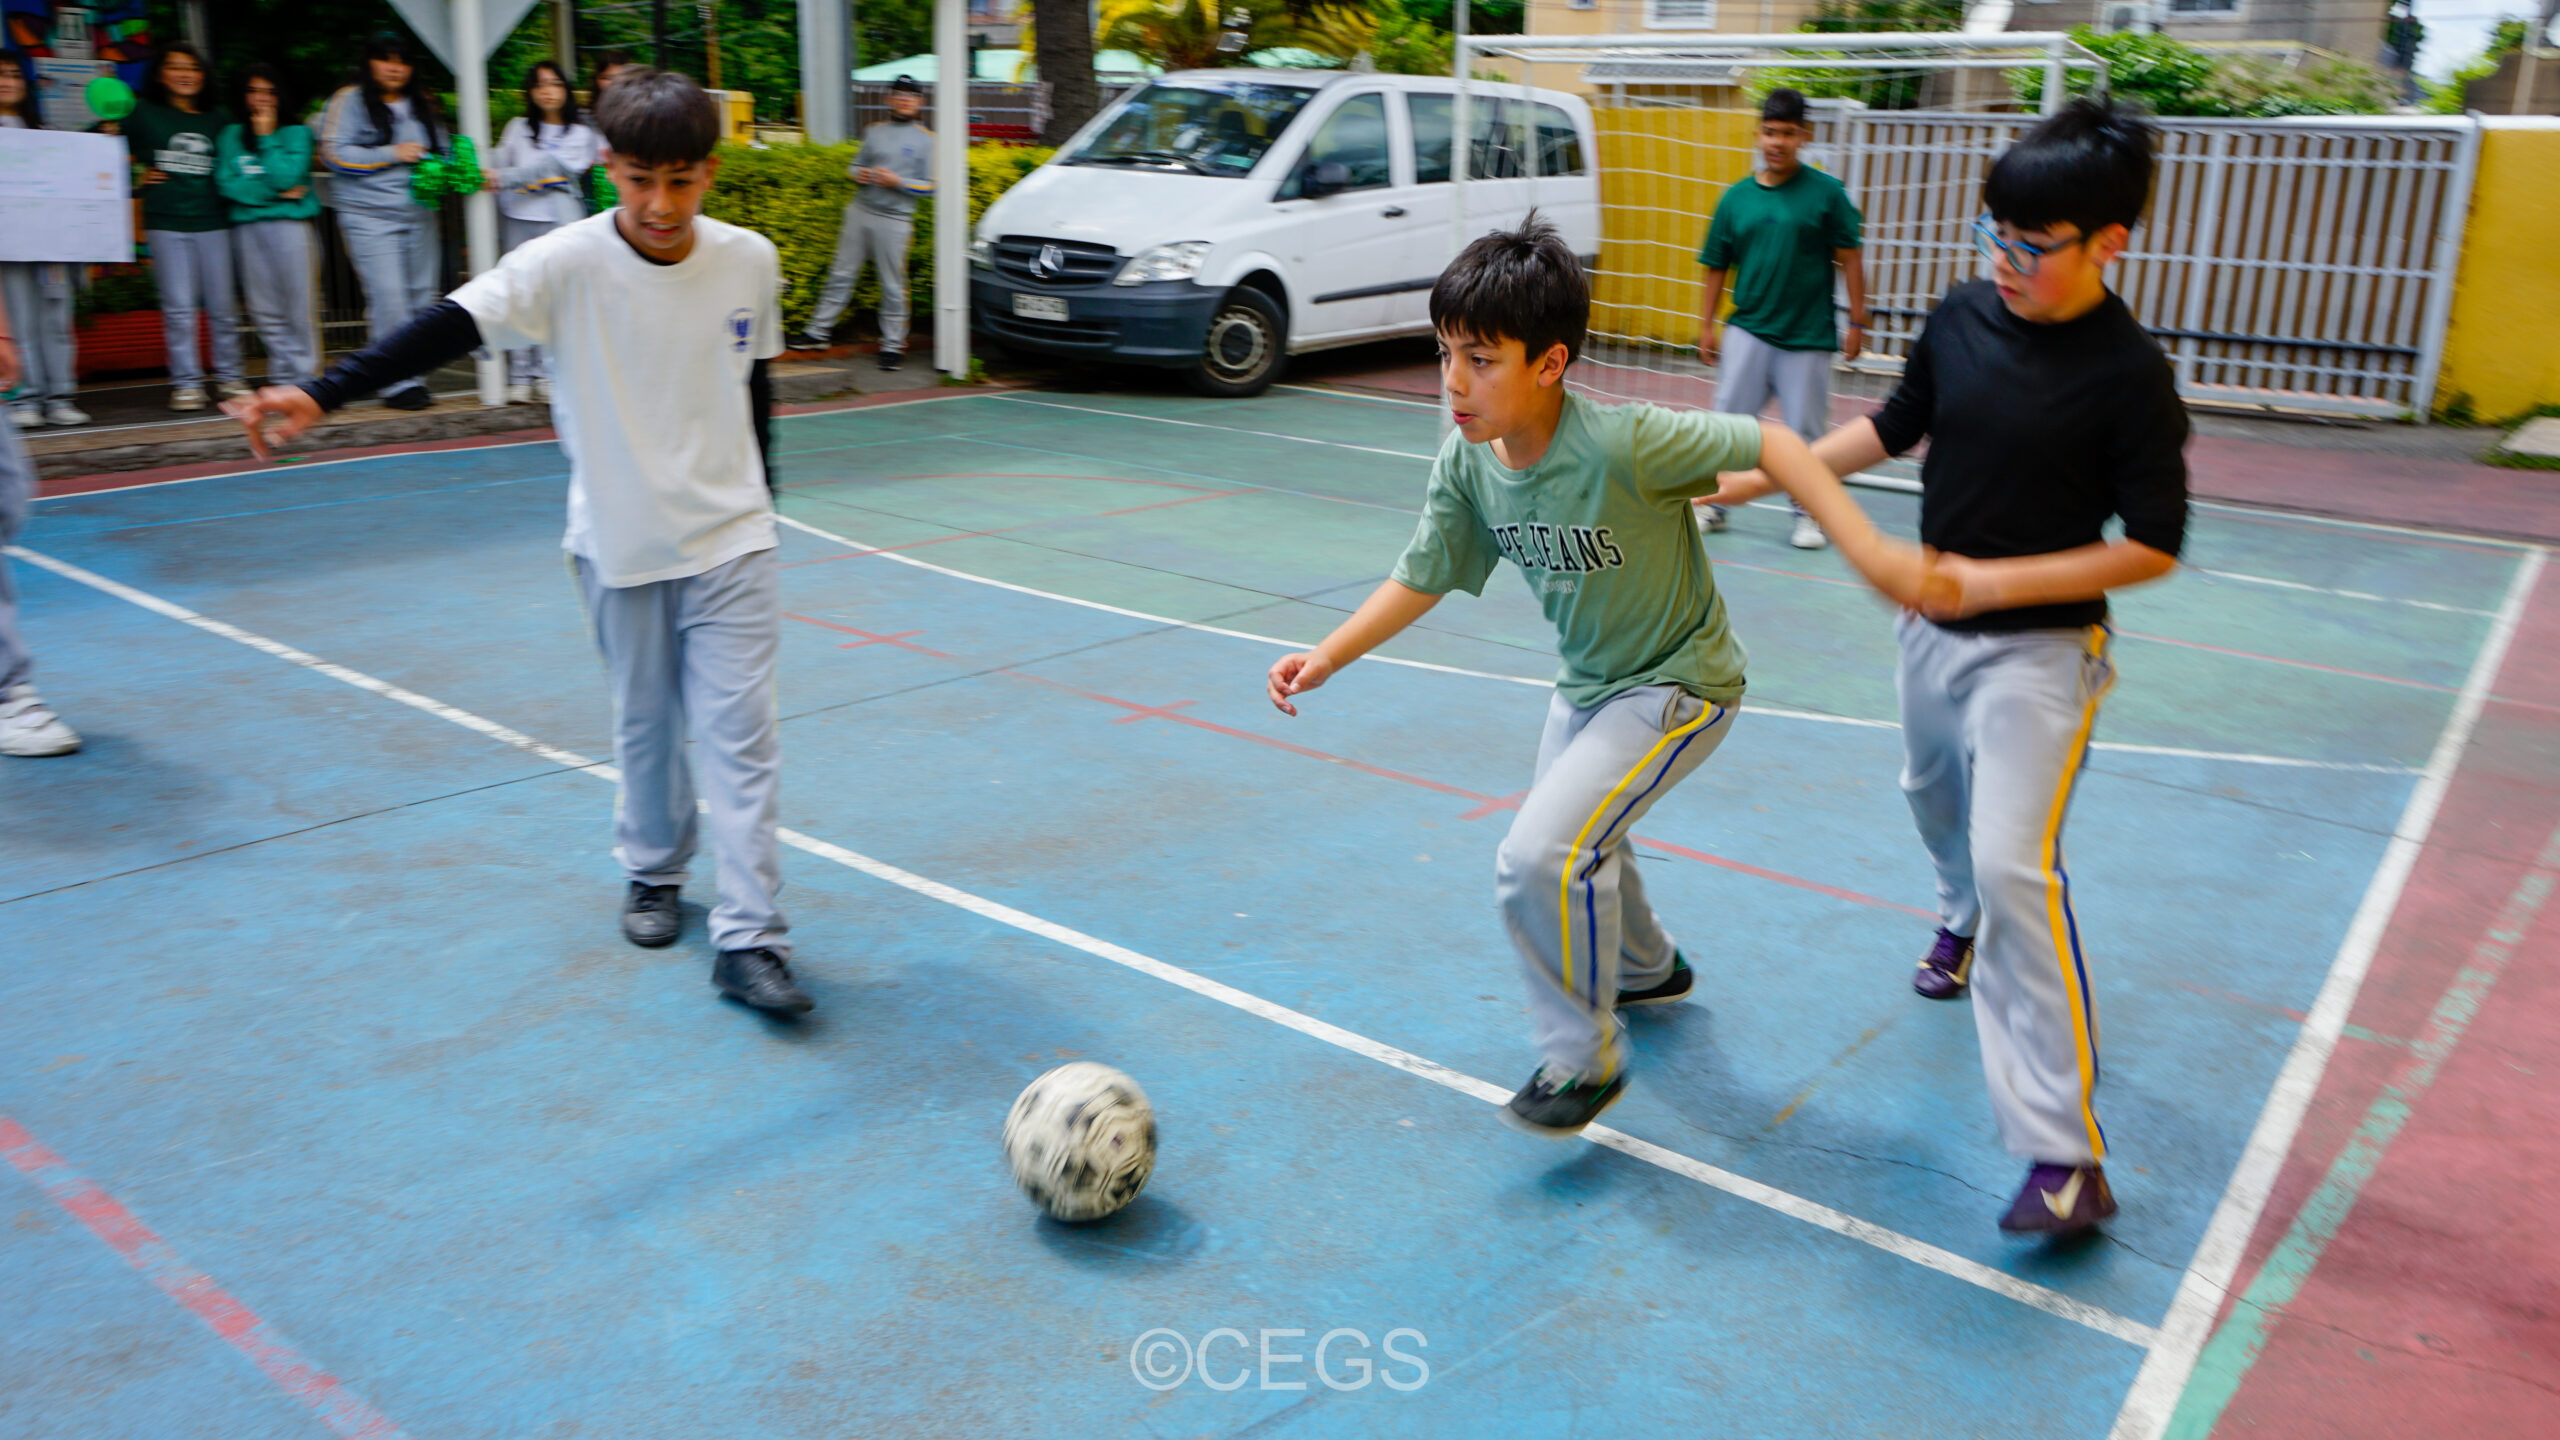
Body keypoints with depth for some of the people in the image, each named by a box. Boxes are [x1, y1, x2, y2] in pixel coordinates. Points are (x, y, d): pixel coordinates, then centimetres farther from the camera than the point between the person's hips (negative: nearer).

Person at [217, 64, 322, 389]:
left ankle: (305, 374, -1)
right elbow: (226, 183, 1)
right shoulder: (231, 135, 14)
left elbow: (285, 177, -7)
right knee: (264, 309, 2)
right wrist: (275, 193, -7)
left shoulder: (296, 133, 7)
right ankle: (282, 377, 7)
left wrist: (266, 137, -3)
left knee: (297, 305, -6)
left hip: (289, 223, -2)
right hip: (246, 226, 3)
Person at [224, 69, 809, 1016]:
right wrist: (320, 396, -38)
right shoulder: (567, 264, -13)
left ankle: (749, 942, 1)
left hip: (730, 539, 1)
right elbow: (448, 328, -25)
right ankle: (653, 874, 38)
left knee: (740, 732, -4)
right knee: (644, 724, 13)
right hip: (618, 545, -1)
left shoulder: (749, 261, -4)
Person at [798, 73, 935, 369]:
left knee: (892, 284, -2)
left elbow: (930, 186, -2)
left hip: (894, 220, -4)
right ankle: (820, 331, 14)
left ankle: (893, 345, 8)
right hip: (859, 211, 4)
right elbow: (855, 165, 21)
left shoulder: (926, 140, 2)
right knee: (841, 273, 7)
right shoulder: (874, 132, 14)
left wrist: (897, 182, -15)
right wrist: (858, 173, -3)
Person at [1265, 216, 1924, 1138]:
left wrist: (1866, 546, -32)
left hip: (1679, 686, -8)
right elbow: (1423, 578, -2)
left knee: (1540, 859, -21)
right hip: (1586, 684, 8)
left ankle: (1586, 1058, 3)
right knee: (1576, 846, 27)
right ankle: (1647, 969, 59)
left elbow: (1765, 444, -25)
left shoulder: (1622, 443, -33)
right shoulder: (1467, 465, -13)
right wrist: (1326, 657, -11)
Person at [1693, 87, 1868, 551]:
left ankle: (1807, 513, 16)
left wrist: (1857, 322, -3)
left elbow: (1849, 259, 0)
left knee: (1806, 432, 3)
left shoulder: (1827, 192, -1)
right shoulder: (1735, 198, 6)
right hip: (1748, 331, 2)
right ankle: (1713, 503, 12)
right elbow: (1716, 268, 11)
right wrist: (1706, 326, 8)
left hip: (1808, 336, -2)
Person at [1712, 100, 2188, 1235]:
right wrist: (1754, 478, 10)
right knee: (1936, 800, 28)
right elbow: (1894, 428, 12)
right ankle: (1963, 924, 63)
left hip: (2040, 648, -6)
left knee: (2015, 862, -18)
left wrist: (1993, 583, -22)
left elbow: (2153, 547, -16)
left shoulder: (2128, 374, -19)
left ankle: (2066, 1154, -13)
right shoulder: (1963, 317, -4)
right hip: (1933, 626, 7)